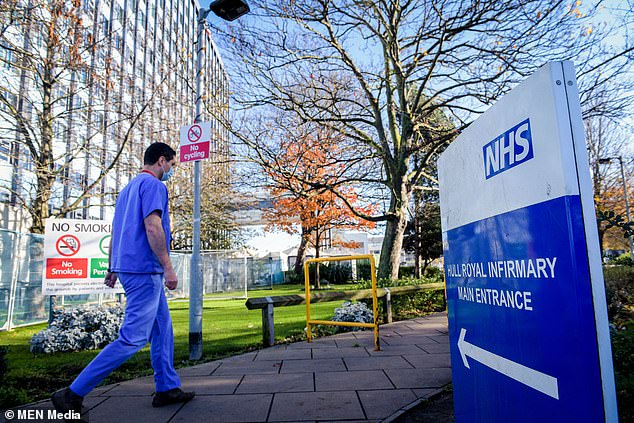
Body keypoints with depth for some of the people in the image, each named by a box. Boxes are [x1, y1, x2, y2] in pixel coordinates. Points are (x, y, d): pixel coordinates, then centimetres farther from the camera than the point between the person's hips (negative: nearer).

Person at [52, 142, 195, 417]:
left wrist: (112, 269, 25)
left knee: (162, 329, 14)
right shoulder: (153, 184, -8)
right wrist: (168, 268, -20)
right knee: (133, 338, -8)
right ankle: (73, 394, -2)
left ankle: (167, 389, 19)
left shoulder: (128, 188, 21)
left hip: (127, 268, 10)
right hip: (145, 271, -10)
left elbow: (115, 233, 22)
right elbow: (153, 227, -20)